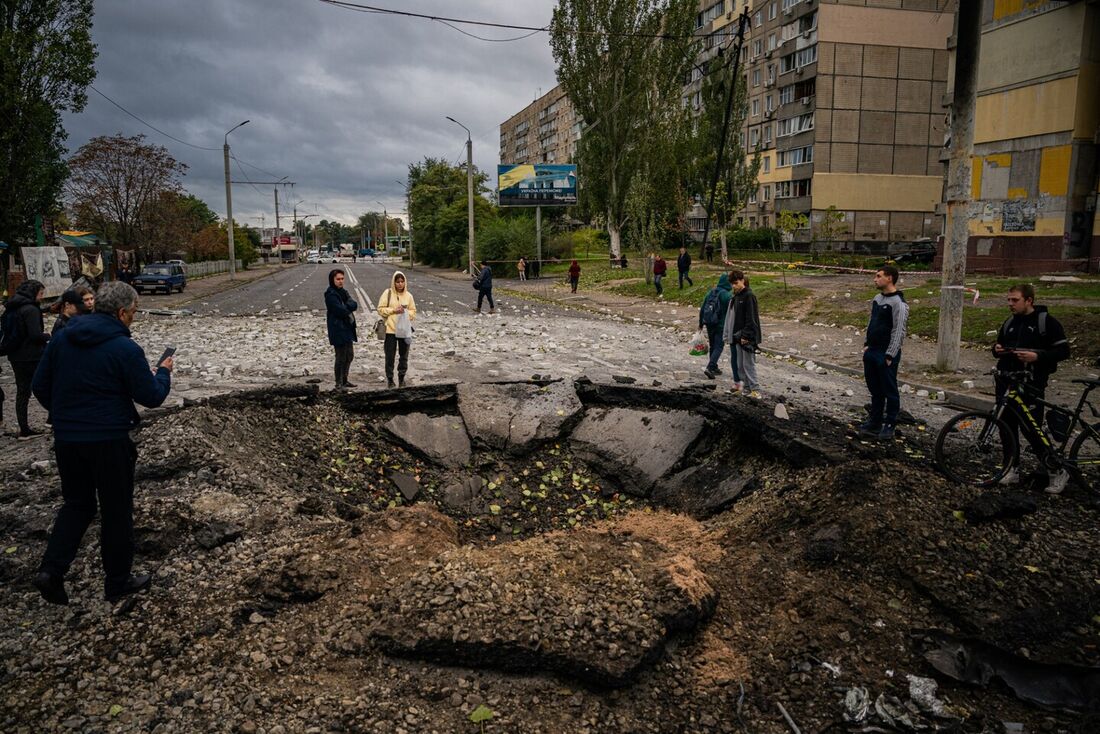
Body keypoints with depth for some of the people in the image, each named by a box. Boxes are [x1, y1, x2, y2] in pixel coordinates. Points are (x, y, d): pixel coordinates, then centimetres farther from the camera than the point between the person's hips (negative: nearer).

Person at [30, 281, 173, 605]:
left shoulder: (62, 338, 2)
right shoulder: (125, 348, -16)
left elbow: (40, 386, 9)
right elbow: (151, 397, -12)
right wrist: (163, 373, 7)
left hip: (66, 439, 5)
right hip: (109, 441, -5)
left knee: (77, 504, 21)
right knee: (116, 511, 9)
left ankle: (51, 569, 6)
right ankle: (118, 581, 21)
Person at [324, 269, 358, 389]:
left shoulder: (342, 292, 14)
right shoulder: (330, 294, -13)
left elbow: (354, 305, 1)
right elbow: (340, 311, -22)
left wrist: (346, 307, -17)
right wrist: (349, 313, -4)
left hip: (347, 328, 9)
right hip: (338, 329, -9)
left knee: (349, 355, 16)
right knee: (341, 357, -4)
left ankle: (344, 380, 28)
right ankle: (339, 384, 5)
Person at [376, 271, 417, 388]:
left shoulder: (408, 295, 5)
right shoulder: (388, 293, -4)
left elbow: (413, 312, 9)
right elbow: (381, 310, -4)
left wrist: (406, 311, -11)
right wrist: (393, 310, -15)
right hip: (390, 330, -3)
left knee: (404, 356, 11)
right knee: (390, 356, 3)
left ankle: (401, 377, 27)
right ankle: (390, 378, 17)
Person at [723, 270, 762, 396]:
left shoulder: (749, 296, -12)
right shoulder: (736, 296, 14)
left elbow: (751, 318, -16)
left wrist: (746, 335, -20)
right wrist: (728, 334, 14)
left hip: (748, 337, -9)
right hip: (738, 336, 9)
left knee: (748, 364, -6)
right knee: (740, 364, 11)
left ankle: (754, 389, -2)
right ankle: (746, 387, 17)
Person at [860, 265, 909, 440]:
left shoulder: (898, 303, -16)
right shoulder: (877, 299, 12)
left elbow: (899, 332, -17)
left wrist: (890, 355, -18)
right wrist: (866, 344, 15)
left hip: (886, 354, -8)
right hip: (871, 352, 8)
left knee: (890, 391, 2)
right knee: (875, 390, 15)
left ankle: (889, 426, 11)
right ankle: (875, 422, 25)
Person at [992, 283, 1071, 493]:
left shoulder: (1047, 322, -6)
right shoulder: (1009, 323, 12)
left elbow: (1063, 351, -7)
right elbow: (1000, 345, 24)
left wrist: (1037, 356, -21)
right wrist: (997, 349, 1)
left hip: (1031, 386, -6)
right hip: (1006, 383, 6)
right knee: (1007, 427, 9)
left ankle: (1058, 471, 12)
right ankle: (1012, 469, 21)